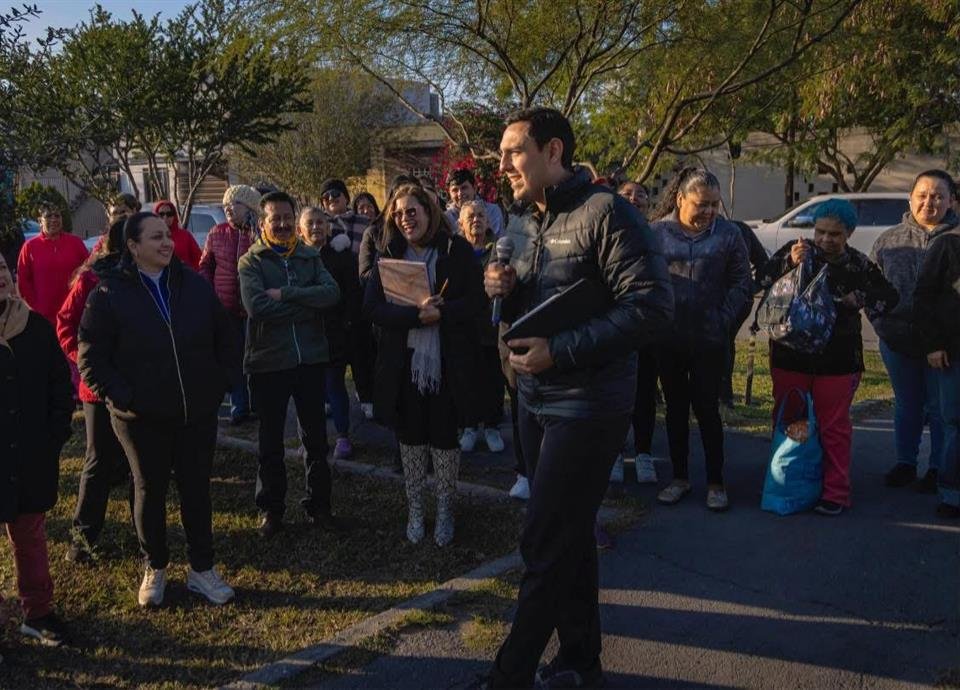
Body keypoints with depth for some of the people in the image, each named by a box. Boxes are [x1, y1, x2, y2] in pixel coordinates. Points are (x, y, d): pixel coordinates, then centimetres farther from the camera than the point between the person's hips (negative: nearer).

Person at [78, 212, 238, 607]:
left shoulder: (195, 286, 3)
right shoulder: (109, 293, -7)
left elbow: (225, 339, 11)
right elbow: (91, 359, -6)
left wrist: (221, 384, 3)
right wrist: (121, 397, -14)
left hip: (198, 413, 2)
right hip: (141, 418, -2)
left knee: (197, 489, 10)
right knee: (150, 491, 12)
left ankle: (202, 569, 23)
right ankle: (154, 568, 29)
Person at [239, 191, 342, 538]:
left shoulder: (310, 257, 5)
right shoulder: (250, 262, -4)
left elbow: (332, 293, -12)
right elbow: (257, 307, -21)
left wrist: (284, 293, -19)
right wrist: (306, 305, -15)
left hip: (311, 359, 3)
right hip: (268, 362, -2)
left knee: (316, 437, 12)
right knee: (271, 441, 11)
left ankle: (318, 504, 26)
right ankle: (270, 508, 25)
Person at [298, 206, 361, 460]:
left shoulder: (341, 254, 0)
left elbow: (353, 291, -1)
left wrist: (348, 322, -8)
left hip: (334, 332, -2)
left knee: (335, 384, 1)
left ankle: (343, 436, 11)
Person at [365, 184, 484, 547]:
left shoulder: (457, 250, -4)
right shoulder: (389, 255, 3)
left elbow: (475, 302, -8)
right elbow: (372, 307, -7)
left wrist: (439, 312, -24)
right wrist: (416, 314, -22)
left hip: (447, 363, -2)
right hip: (404, 362, 2)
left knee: (445, 439, 7)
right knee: (411, 438, 12)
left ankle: (445, 512, 25)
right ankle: (415, 512, 27)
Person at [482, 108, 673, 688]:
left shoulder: (605, 213, -15)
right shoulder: (524, 225, 11)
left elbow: (652, 304, -22)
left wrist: (561, 352, -25)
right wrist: (504, 291, -4)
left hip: (586, 406, -8)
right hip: (536, 400, 8)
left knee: (545, 543, -3)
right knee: (569, 536, 17)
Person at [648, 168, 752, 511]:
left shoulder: (728, 234, 0)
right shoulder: (657, 232, -1)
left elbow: (742, 282, 2)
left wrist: (724, 319, -6)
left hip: (709, 340, -1)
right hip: (668, 339, 2)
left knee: (707, 409, 2)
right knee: (675, 408, 11)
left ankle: (715, 482, 16)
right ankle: (679, 477, 24)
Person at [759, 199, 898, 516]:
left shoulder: (858, 264, 1)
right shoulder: (795, 251, -2)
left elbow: (890, 297, 5)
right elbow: (764, 281, -12)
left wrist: (859, 298, -13)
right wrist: (790, 264, -29)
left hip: (836, 361, 0)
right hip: (791, 355, 0)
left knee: (834, 427, 5)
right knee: (788, 422, 8)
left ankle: (835, 492, 14)